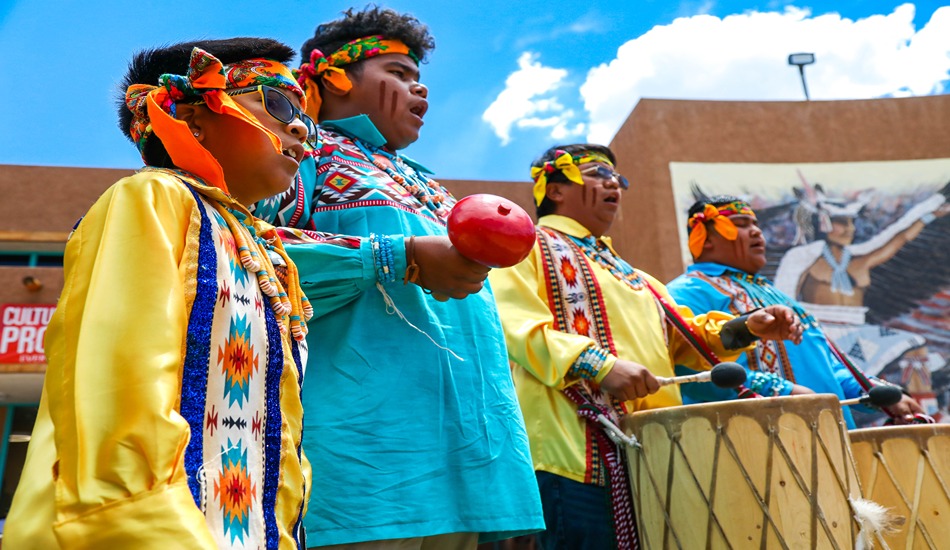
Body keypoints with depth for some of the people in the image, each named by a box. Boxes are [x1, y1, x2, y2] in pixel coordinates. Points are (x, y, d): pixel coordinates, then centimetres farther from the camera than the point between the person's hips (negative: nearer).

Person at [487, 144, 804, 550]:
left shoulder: (623, 269, 27)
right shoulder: (528, 247, 3)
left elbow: (680, 332, 28)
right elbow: (518, 328, -14)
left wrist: (745, 329, 11)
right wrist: (599, 365, -25)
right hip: (580, 454, -8)